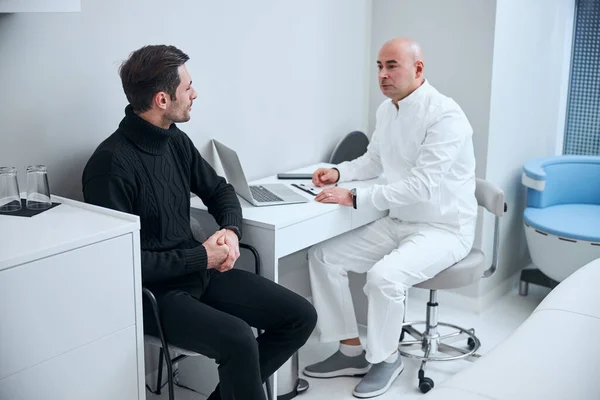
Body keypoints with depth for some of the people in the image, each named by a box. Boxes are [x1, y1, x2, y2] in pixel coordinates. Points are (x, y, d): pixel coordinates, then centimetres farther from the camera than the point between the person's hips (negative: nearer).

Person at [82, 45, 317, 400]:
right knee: (238, 339, -33)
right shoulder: (111, 163, -19)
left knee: (301, 317, -3)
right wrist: (201, 257, -16)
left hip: (201, 269, 8)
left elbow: (219, 190, 19)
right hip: (154, 292, -8)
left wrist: (231, 230, -3)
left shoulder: (176, 141, 5)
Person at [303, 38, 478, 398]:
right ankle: (351, 351, 8)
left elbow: (420, 186, -29)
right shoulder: (386, 110, 5)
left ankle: (386, 357, -1)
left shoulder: (445, 116, -21)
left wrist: (354, 198, -27)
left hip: (444, 229, -8)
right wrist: (339, 172, 2)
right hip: (398, 222, 8)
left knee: (384, 275, -32)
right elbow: (374, 161, 22)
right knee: (323, 256, -3)